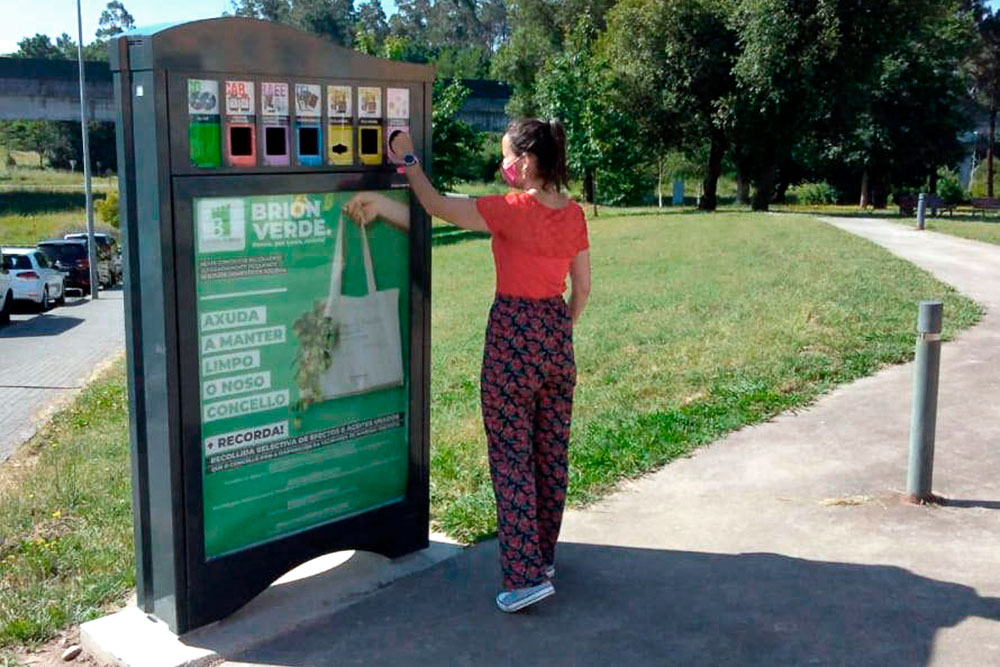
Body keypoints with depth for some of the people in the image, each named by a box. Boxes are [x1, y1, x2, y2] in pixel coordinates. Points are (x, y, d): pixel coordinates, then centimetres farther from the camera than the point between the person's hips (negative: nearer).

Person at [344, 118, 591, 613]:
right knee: (552, 452, 15)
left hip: (514, 336, -7)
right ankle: (544, 556, 30)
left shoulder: (513, 209, -16)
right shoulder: (574, 214, 3)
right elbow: (582, 288, 10)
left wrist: (408, 160, 5)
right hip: (557, 336, 7)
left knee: (511, 457, 0)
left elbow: (437, 207, -7)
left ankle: (526, 575, 0)